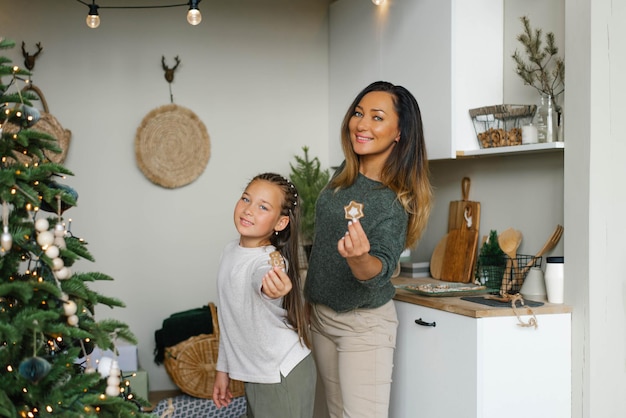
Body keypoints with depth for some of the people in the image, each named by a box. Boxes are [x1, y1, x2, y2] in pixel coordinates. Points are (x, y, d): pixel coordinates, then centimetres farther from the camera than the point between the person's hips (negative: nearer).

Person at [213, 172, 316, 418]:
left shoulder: (271, 261, -22)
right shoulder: (230, 251, 1)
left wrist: (274, 290, -70)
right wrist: (223, 368, 13)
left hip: (282, 376, -7)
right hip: (254, 372, 7)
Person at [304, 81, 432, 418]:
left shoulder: (396, 200, -19)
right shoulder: (345, 174, 1)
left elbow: (381, 269, -29)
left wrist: (360, 258, -51)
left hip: (364, 324, -7)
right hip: (320, 314, 7)